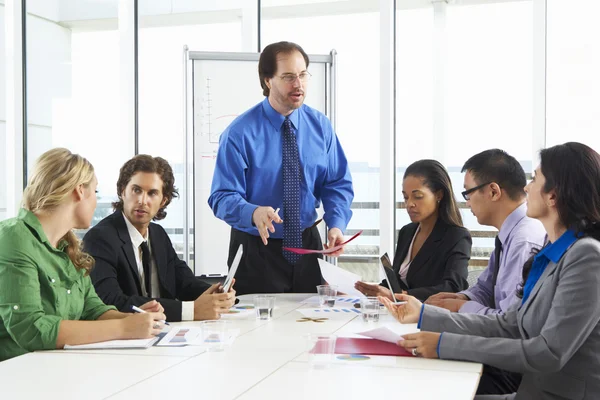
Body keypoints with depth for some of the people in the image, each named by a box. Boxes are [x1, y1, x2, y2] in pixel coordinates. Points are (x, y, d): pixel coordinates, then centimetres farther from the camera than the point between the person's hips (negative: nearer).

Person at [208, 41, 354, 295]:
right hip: (257, 250, -4)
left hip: (308, 245, 4)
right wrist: (254, 213, -37)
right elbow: (223, 197, -17)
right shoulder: (240, 133, -15)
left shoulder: (320, 126, -1)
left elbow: (337, 184, 2)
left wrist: (336, 225, -16)